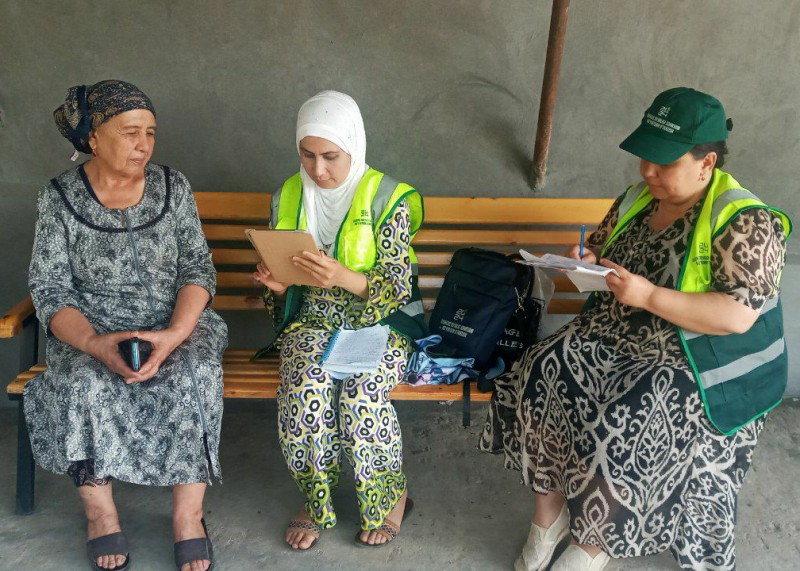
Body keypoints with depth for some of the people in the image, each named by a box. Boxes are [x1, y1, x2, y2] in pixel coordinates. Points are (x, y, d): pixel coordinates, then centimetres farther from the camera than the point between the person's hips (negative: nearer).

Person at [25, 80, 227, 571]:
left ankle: (188, 516, -19)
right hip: (91, 331, 0)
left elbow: (198, 269, -3)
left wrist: (173, 336, -22)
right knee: (83, 386, -32)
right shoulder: (59, 198, -2)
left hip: (176, 323, 1)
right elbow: (50, 289, -6)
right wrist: (95, 344, -25)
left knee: (191, 378, -31)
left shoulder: (173, 187, 1)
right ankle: (100, 512, -13)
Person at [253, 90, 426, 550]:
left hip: (381, 323, -3)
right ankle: (318, 503, -5)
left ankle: (390, 498, -2)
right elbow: (284, 287, 11)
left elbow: (396, 287, -13)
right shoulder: (289, 197, 3)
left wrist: (342, 277, -32)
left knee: (360, 398, -30)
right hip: (314, 319, 3)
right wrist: (277, 284, -15)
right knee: (304, 393, -28)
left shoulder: (388, 200, -9)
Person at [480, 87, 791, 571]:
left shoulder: (745, 223, -18)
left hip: (696, 368, -7)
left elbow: (738, 315, -26)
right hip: (616, 339, 7)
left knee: (617, 436, -26)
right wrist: (586, 262, -7)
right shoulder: (637, 199, 3)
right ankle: (549, 516, 2)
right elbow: (602, 246, 19)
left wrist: (649, 296, -32)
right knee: (536, 385, -13)